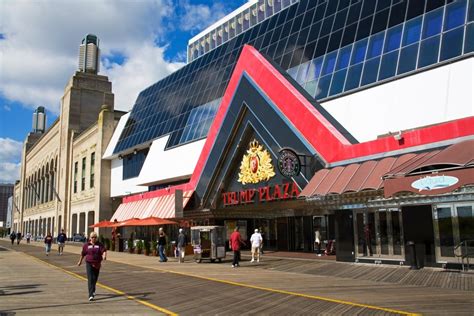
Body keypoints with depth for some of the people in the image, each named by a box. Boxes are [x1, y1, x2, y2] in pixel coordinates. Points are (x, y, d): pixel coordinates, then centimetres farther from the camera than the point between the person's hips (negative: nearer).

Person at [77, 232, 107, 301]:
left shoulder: (99, 245, 0)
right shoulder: (86, 245, 1)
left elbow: (104, 251, -14)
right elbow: (83, 254, 13)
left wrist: (104, 256, -35)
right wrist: (80, 261, 23)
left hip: (97, 264, 2)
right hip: (89, 264, -2)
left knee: (95, 279, 15)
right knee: (90, 279, -11)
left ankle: (93, 291, 42)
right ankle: (91, 295, -14)